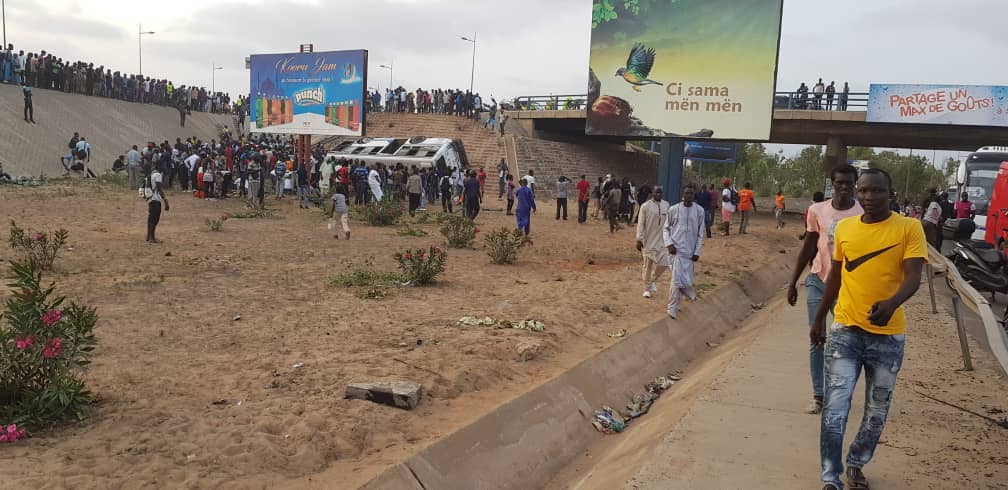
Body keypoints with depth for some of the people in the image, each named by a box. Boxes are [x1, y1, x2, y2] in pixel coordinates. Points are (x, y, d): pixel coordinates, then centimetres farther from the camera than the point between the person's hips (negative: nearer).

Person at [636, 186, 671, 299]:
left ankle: (653, 280, 25)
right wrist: (639, 239, -12)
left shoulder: (666, 205, 6)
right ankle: (647, 288, 18)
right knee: (648, 265, 3)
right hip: (649, 241, -4)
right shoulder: (645, 206, -8)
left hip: (662, 240, 4)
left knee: (663, 264, -2)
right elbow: (640, 224, -8)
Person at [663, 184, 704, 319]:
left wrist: (697, 252, 0)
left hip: (690, 251, 2)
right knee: (677, 280, -7)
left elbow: (700, 233, 4)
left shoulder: (699, 211, 1)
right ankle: (672, 309, 6)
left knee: (686, 280, 8)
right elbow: (666, 228, 5)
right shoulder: (674, 209, -3)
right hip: (676, 249, -2)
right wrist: (669, 244, -9)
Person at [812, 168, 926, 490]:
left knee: (877, 410, 13)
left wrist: (891, 304, -36)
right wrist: (819, 319, 17)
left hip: (888, 335, -1)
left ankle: (856, 463, 34)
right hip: (845, 330, 1)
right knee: (835, 406, -9)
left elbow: (913, 278, -16)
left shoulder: (909, 228, -6)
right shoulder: (844, 227, 4)